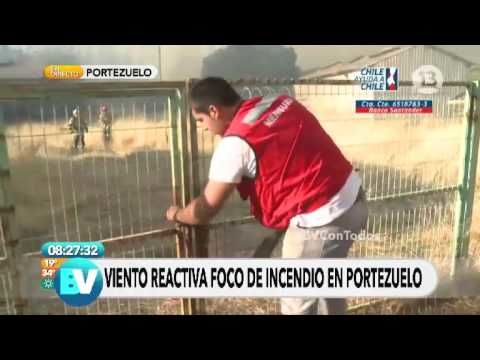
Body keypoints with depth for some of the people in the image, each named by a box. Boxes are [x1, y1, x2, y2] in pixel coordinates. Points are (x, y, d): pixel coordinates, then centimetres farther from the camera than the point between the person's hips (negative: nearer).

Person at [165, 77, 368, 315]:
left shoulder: (235, 143, -16)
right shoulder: (279, 102, 6)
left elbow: (205, 211, -8)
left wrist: (176, 214, 13)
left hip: (320, 219, -8)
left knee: (297, 303, 13)